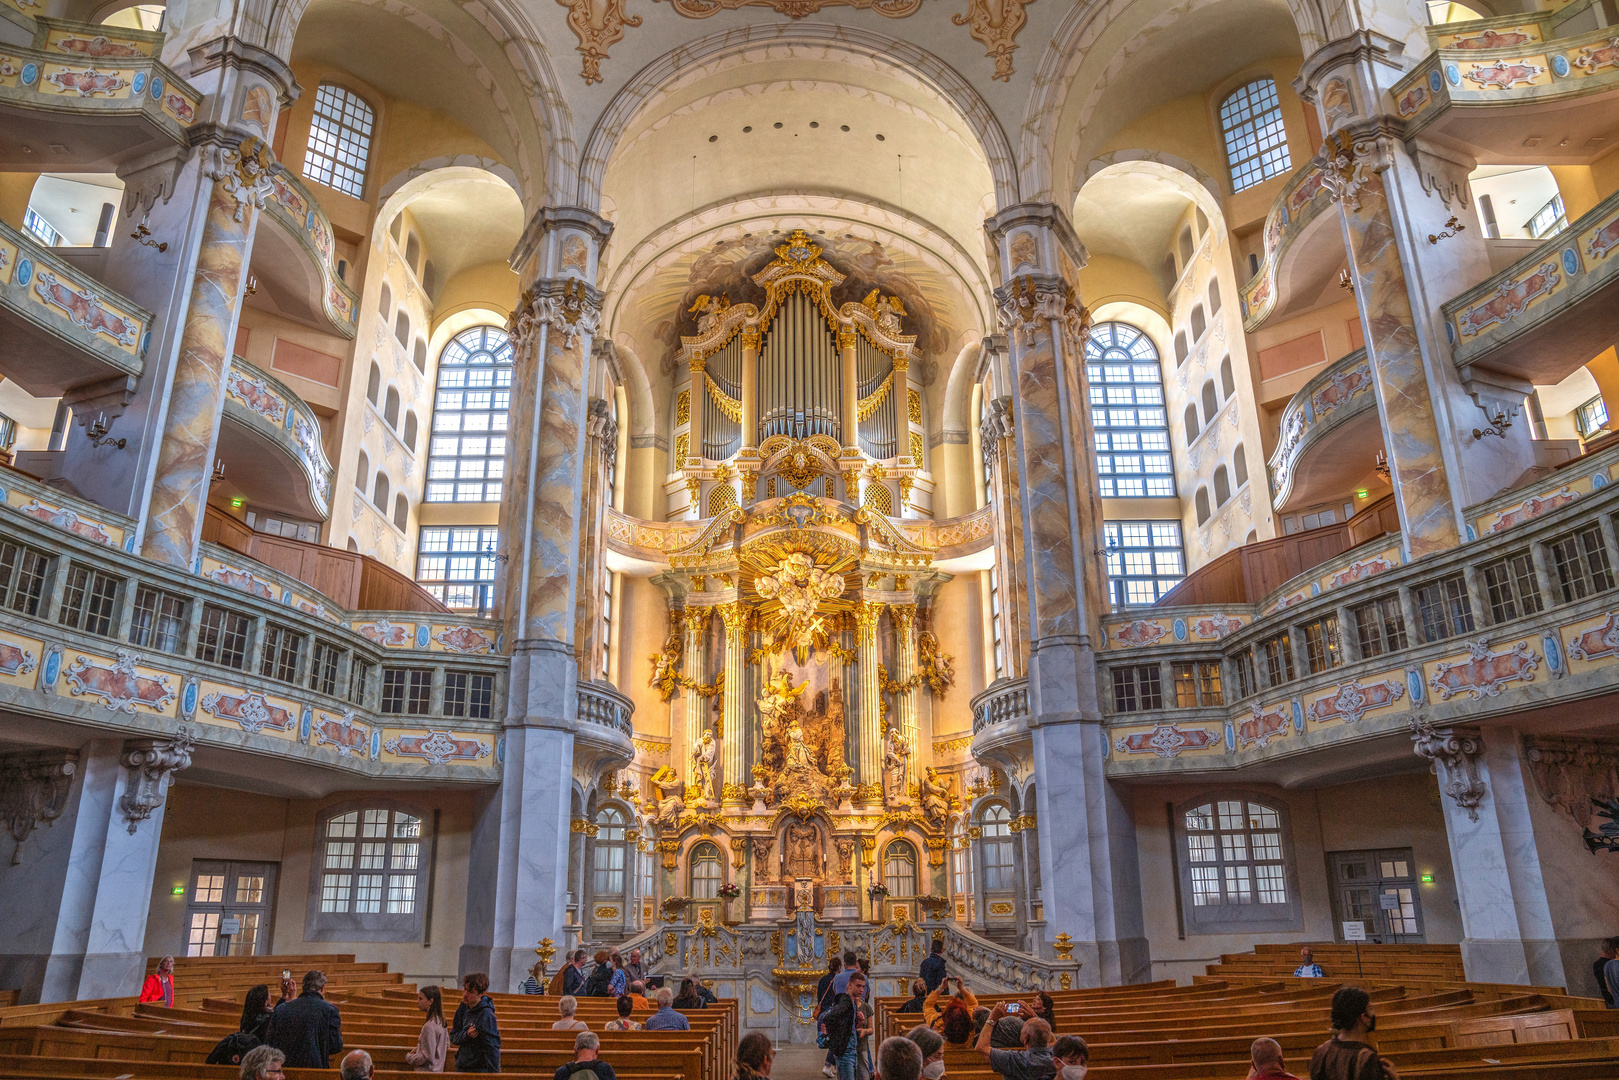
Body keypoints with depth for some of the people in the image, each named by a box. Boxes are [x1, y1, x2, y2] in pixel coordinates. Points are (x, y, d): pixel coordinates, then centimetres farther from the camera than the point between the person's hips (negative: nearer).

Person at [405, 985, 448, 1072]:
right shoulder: (441, 1020, 6)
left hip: (427, 1072, -9)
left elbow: (427, 1056, -19)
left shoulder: (429, 1026, -20)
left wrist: (408, 1058, -4)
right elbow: (447, 1045, 19)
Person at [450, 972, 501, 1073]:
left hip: (480, 1069, -7)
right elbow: (453, 1037, 7)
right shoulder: (463, 1007, 4)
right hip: (461, 1067, 7)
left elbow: (491, 1047, -17)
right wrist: (466, 1035, -15)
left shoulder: (486, 1014, -18)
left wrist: (494, 1073, -18)